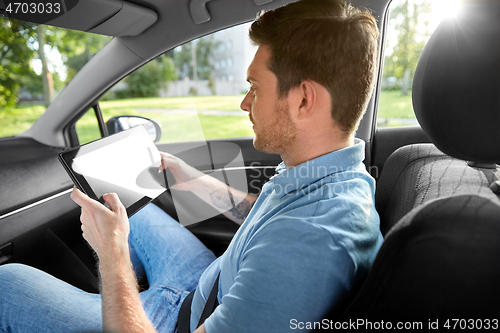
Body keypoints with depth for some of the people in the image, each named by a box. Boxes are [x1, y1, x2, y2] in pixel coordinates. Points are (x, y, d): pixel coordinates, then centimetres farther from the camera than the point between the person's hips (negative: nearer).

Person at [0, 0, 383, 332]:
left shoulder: (310, 246, -42)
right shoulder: (340, 172, -10)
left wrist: (112, 251, -21)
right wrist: (196, 182, 9)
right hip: (210, 295, 8)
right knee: (138, 215, 25)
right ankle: (101, 298, 48)